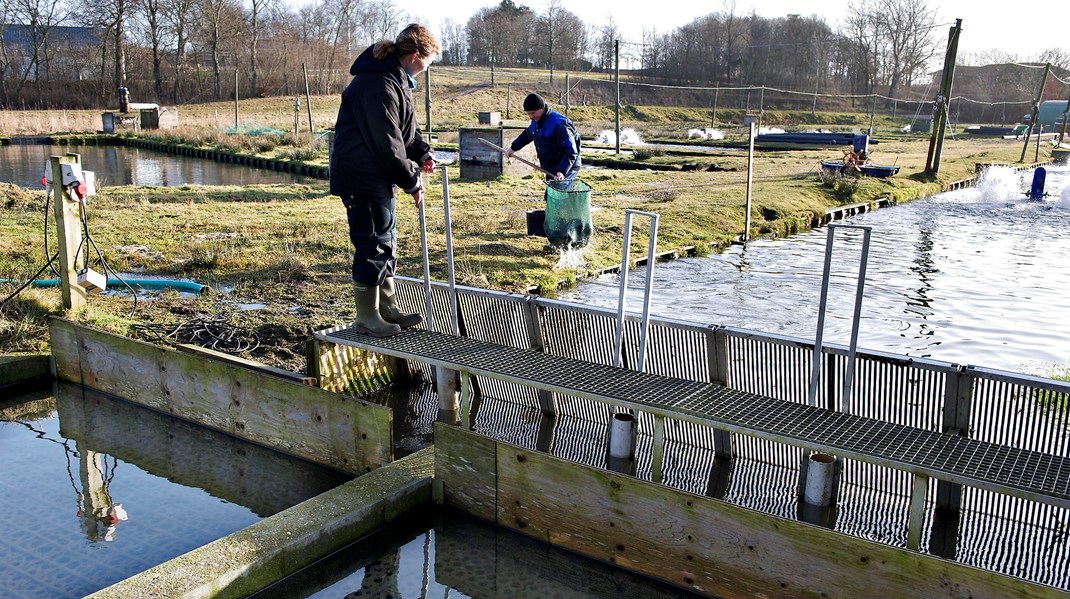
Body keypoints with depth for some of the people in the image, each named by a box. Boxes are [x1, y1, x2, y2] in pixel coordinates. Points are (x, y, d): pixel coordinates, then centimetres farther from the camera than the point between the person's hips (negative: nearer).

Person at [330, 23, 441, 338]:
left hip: (379, 179, 11)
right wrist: (413, 182, -13)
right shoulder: (378, 86, -23)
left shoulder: (396, 79, 11)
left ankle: (388, 309, 29)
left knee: (386, 244, 17)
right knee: (373, 247, -3)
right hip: (363, 179, -11)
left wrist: (422, 152, 3)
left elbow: (405, 127, 21)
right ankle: (367, 318, 9)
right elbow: (387, 145, -23)